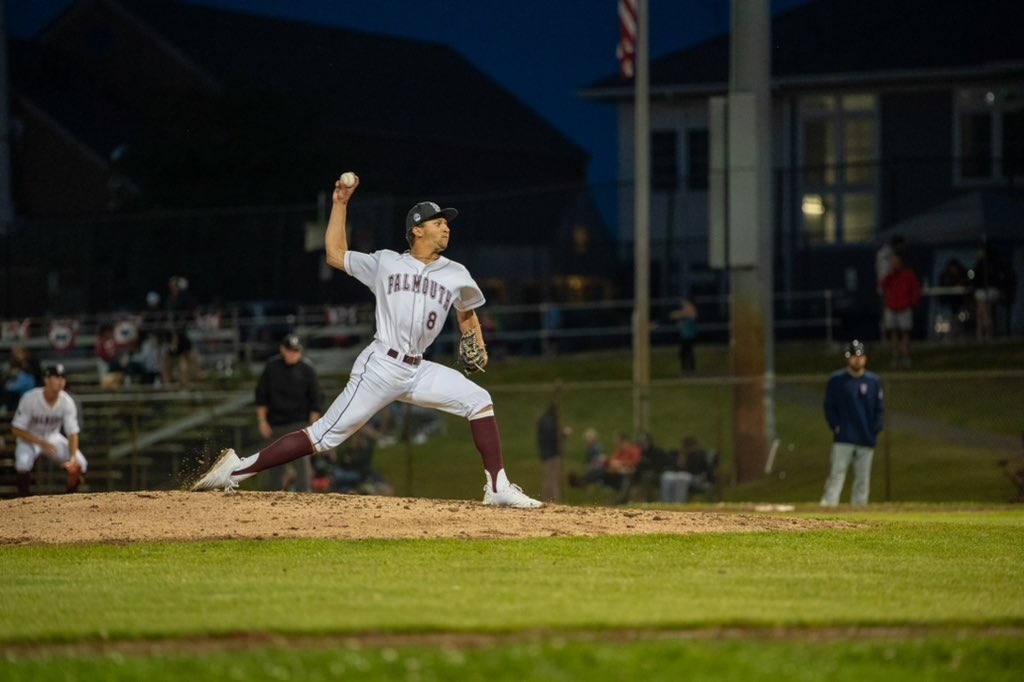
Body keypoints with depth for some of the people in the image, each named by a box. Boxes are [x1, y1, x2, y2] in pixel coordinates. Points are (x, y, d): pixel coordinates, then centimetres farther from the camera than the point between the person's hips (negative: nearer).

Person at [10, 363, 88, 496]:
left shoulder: (67, 402, -18)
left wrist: (73, 458, -34)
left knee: (80, 464, -15)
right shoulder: (30, 399, -26)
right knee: (23, 463, -35)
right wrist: (42, 444, -32)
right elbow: (17, 429, -21)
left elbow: (73, 433, -16)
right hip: (30, 438, -3)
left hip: (53, 438, 3)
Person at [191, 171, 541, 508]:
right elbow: (336, 255, 12)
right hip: (381, 366, -4)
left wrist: (478, 348, 11)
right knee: (325, 436, -11)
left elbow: (467, 315, 27)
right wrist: (340, 203, 10)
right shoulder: (386, 263, 6)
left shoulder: (456, 275, 12)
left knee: (478, 400, -10)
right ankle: (237, 468, -9)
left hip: (417, 371, 5)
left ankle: (497, 487, -7)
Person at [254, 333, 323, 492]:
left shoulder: (307, 369, -3)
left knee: (301, 460, -12)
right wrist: (262, 421, 1)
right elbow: (261, 395, 7)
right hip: (276, 424, 2)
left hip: (299, 424, -2)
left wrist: (313, 426, -5)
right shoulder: (272, 366, 1)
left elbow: (315, 400, 1)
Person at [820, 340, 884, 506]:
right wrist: (835, 426, -8)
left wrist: (875, 430, -2)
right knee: (836, 474, -12)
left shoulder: (873, 381, 9)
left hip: (866, 441, 3)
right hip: (843, 439, -3)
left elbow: (880, 410, 11)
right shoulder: (836, 380, 2)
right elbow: (829, 407, 4)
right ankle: (828, 505, -17)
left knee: (863, 479, 5)